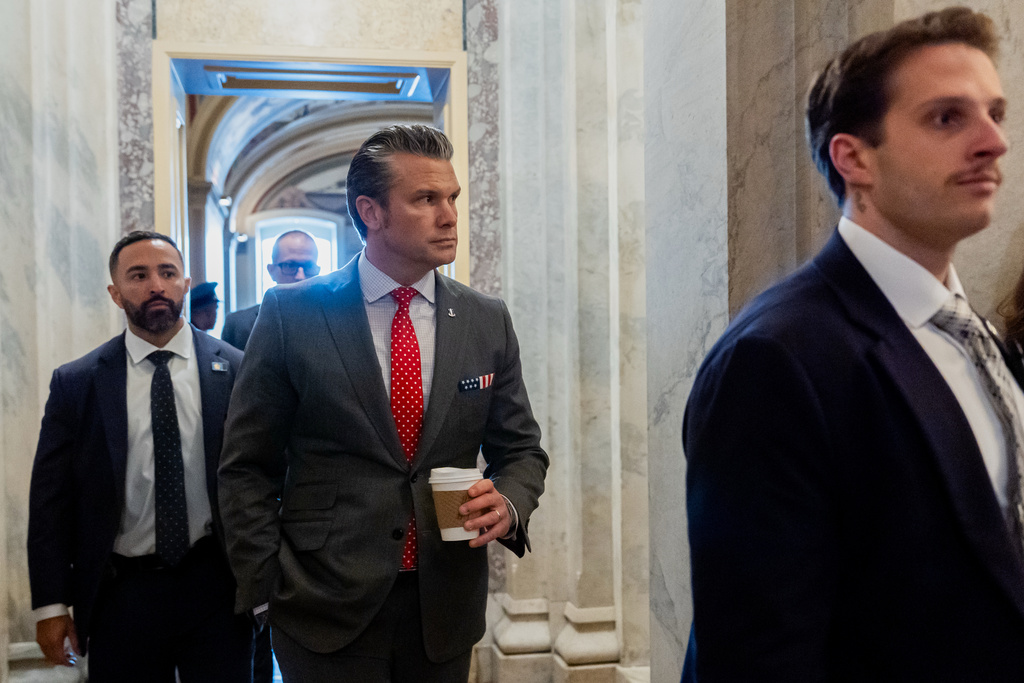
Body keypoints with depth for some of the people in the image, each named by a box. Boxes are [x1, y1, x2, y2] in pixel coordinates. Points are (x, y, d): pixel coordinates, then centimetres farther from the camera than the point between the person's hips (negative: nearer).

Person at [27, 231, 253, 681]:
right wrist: (50, 604, 0)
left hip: (215, 589, 0)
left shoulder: (235, 370, -3)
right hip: (121, 593, 1)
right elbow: (50, 497, 2)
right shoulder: (75, 383, -1)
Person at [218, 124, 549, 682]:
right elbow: (246, 466, -2)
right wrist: (266, 589, -6)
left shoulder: (488, 321, 1)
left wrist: (508, 503, -11)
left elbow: (521, 449, 9)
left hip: (447, 612, 3)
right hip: (325, 610, -3)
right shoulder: (292, 313, -6)